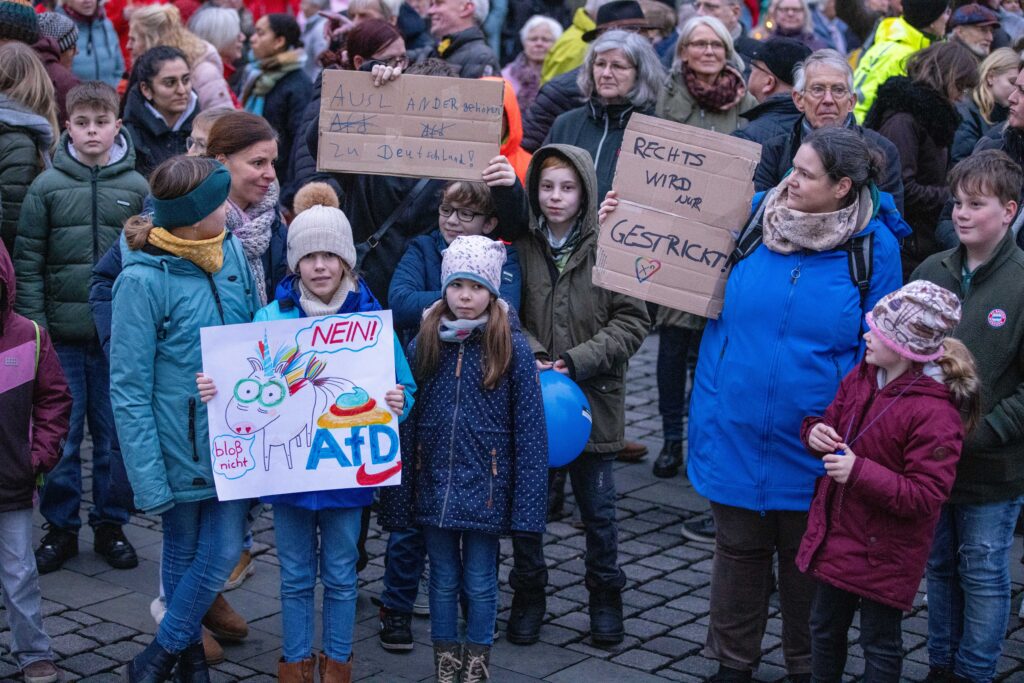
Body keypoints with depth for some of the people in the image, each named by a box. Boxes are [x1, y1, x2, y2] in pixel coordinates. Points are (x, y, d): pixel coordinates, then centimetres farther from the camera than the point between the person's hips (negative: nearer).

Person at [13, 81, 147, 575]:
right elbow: (27, 260, 1)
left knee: (114, 435, 8)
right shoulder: (47, 186, 0)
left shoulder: (137, 188, 2)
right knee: (60, 437, 5)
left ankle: (110, 524, 21)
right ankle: (60, 527, 18)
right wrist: (33, 321, -6)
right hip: (62, 333, 0)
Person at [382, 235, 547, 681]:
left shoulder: (512, 347, -8)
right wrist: (399, 496, 0)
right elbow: (404, 422, 2)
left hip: (485, 488, -2)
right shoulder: (424, 343, 0)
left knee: (480, 584, 11)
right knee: (443, 581, 15)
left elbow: (529, 428, -7)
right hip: (434, 486, 2)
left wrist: (525, 503, -11)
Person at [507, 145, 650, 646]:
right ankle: (528, 596, 27)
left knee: (598, 510, 11)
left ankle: (605, 597, 28)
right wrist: (532, 357, -14)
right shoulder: (521, 247, 0)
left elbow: (632, 321, -6)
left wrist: (576, 361, -14)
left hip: (593, 398, -2)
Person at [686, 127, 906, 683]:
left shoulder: (874, 245, -10)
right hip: (736, 429, 2)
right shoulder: (752, 216, -3)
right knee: (737, 548, 16)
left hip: (810, 444, -2)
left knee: (806, 555, 15)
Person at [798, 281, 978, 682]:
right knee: (824, 627, 22)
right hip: (836, 536, 8)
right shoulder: (861, 377, -1)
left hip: (883, 554, -7)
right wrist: (816, 433, -10)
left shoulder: (934, 413, -25)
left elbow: (925, 497, -25)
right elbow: (831, 421, 15)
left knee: (879, 642, 10)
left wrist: (860, 472, -33)